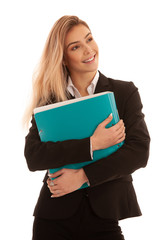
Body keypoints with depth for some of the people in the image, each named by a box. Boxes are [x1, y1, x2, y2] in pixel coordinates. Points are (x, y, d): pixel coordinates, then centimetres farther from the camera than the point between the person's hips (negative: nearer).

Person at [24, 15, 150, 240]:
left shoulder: (126, 92, 3)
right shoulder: (48, 98, 4)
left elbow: (139, 151, -7)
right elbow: (33, 156, -9)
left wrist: (83, 176, -15)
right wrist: (92, 144, -17)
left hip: (106, 215, 0)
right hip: (55, 216, 1)